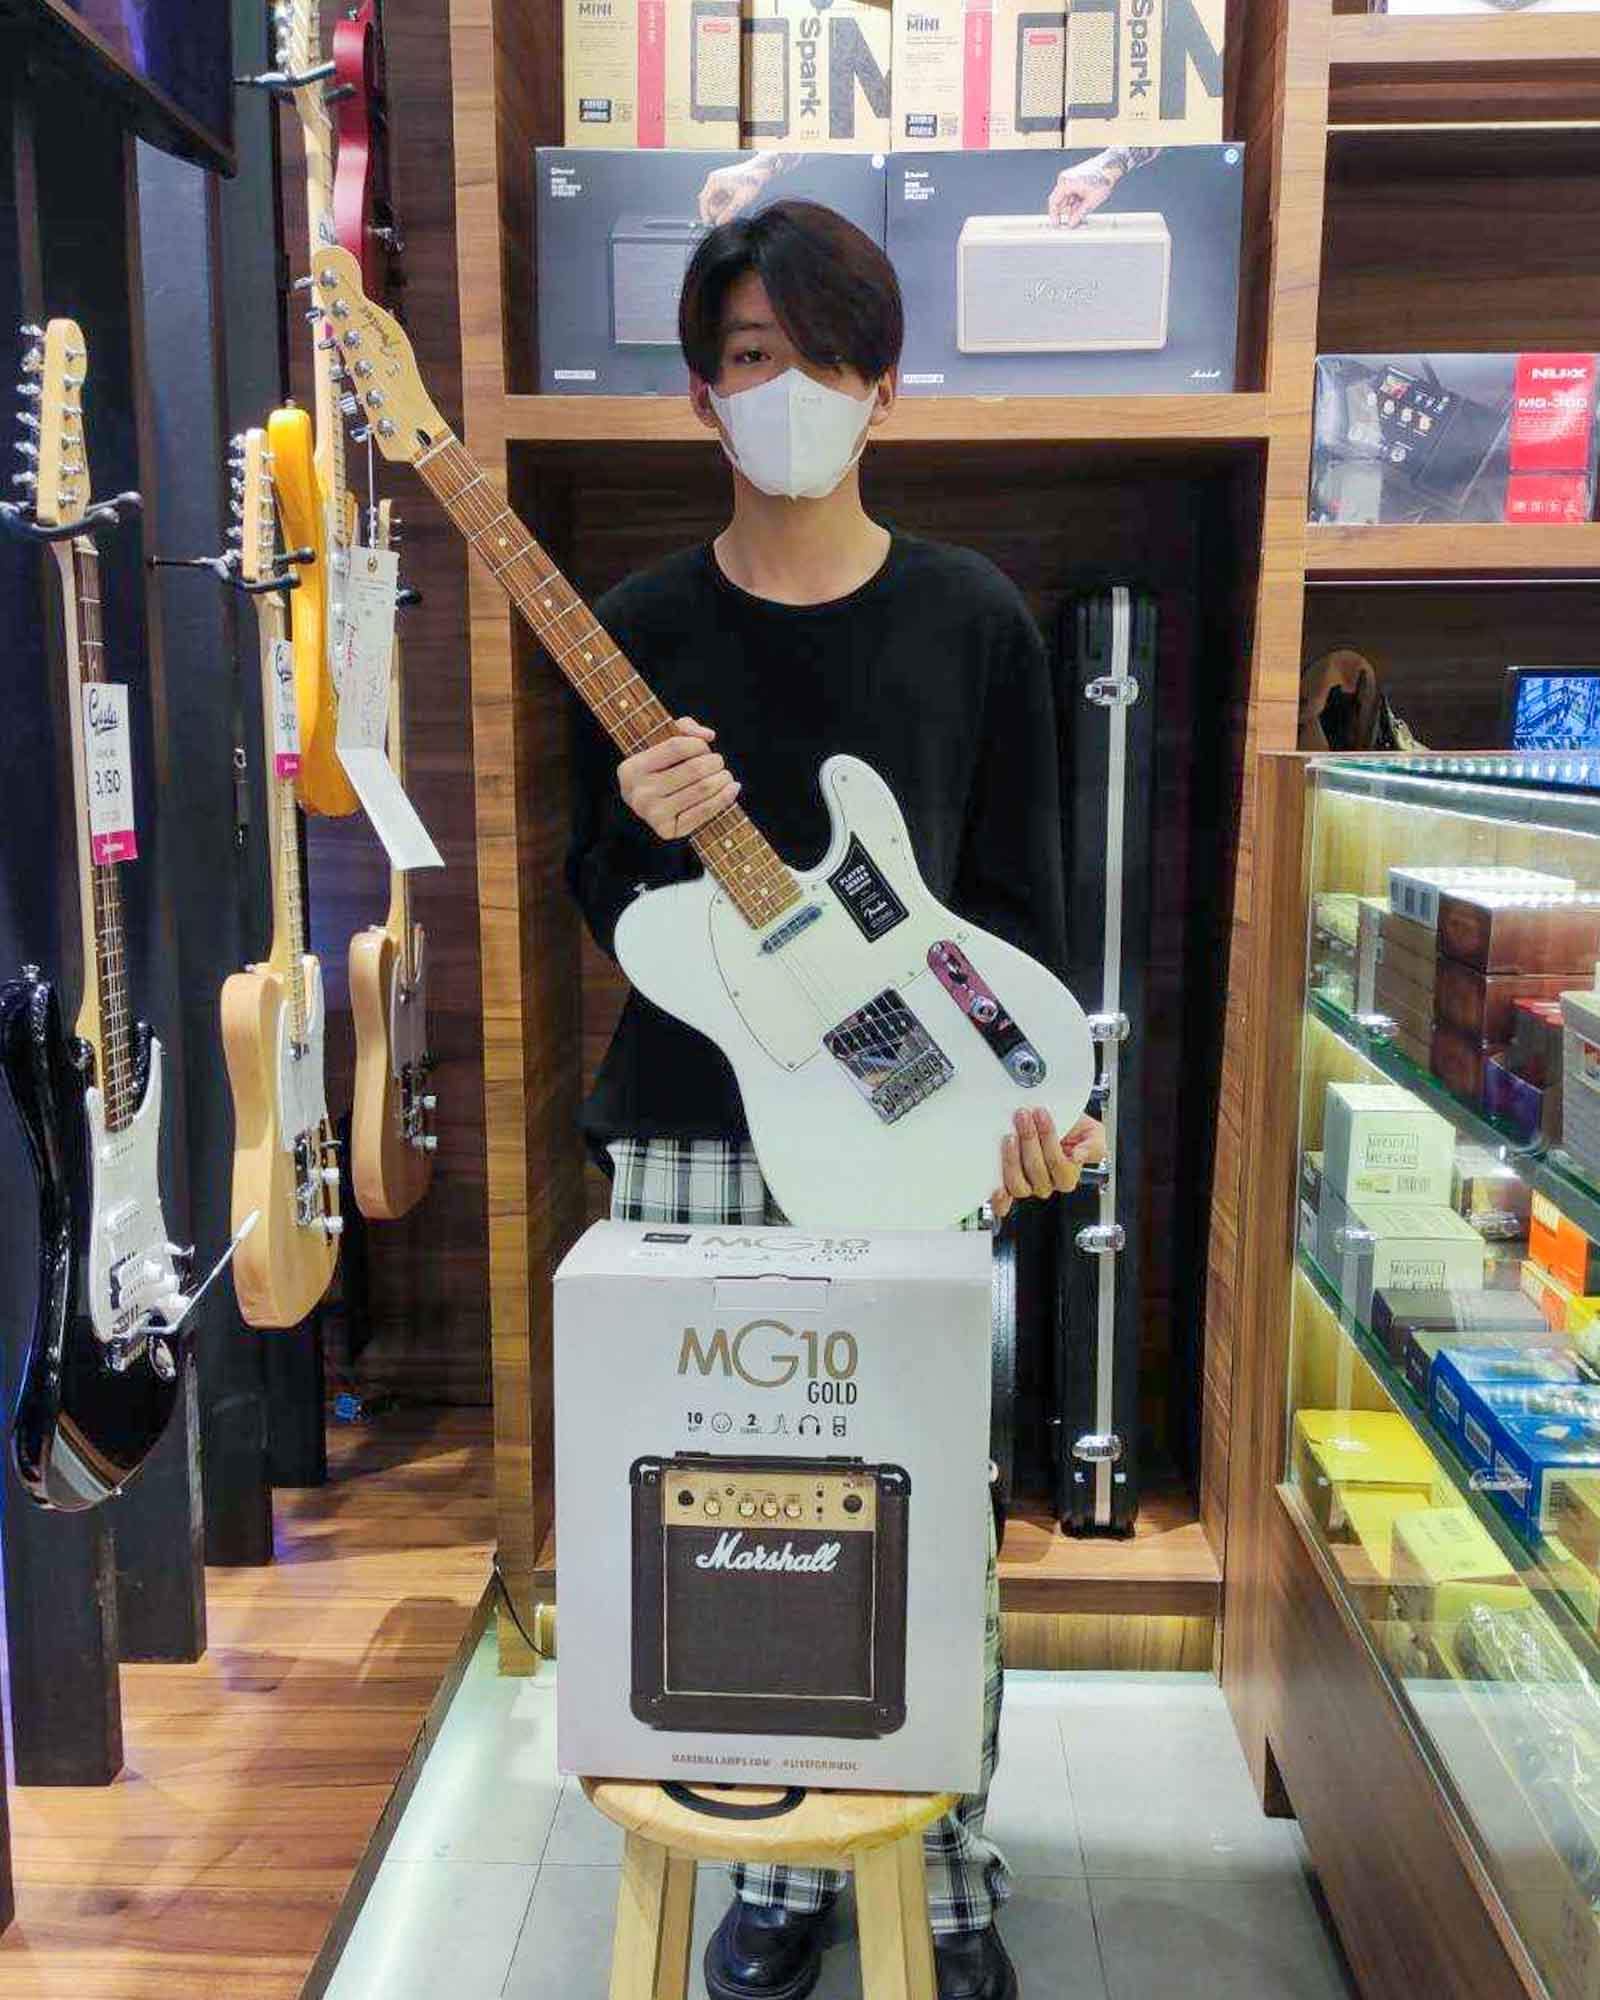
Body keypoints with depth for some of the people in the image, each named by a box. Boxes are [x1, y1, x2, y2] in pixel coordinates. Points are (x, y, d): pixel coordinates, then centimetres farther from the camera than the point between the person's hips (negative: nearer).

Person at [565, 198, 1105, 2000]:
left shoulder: (971, 619, 3)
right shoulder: (637, 629, 4)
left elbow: (1016, 898, 4)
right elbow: (594, 901, 6)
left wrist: (1033, 1092, -9)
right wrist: (650, 835, -16)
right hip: (695, 1133, 1)